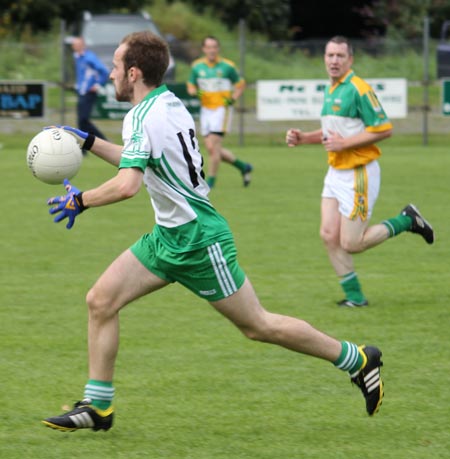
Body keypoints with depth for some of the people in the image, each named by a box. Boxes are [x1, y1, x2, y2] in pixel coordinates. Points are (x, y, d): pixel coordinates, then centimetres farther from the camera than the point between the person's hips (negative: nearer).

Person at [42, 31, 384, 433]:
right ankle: (97, 406, 7)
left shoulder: (143, 118, -22)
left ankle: (357, 359, 14)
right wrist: (90, 143, 21)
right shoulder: (168, 103, 6)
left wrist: (79, 200, -21)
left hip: (198, 240, -10)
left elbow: (127, 185, -36)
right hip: (170, 235, 10)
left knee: (257, 325, 1)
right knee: (101, 300, 2)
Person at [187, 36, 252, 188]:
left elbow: (240, 85, 5)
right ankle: (243, 167, 24)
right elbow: (190, 86, 14)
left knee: (213, 146, -14)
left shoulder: (227, 66, -5)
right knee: (211, 149, 5)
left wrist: (233, 99, -11)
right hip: (206, 109, 5)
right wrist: (195, 92, -9)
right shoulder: (197, 66, 5)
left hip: (222, 109, -5)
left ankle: (211, 180, -2)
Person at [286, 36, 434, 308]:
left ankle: (407, 221, 12)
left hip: (359, 173, -8)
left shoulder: (358, 89, -15)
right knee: (329, 235, 0)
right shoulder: (331, 90, 13)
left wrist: (344, 142, -21)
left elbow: (384, 129, -19)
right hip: (336, 171, 8)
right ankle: (354, 296, 11)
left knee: (350, 243, -6)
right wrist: (303, 138, 10)